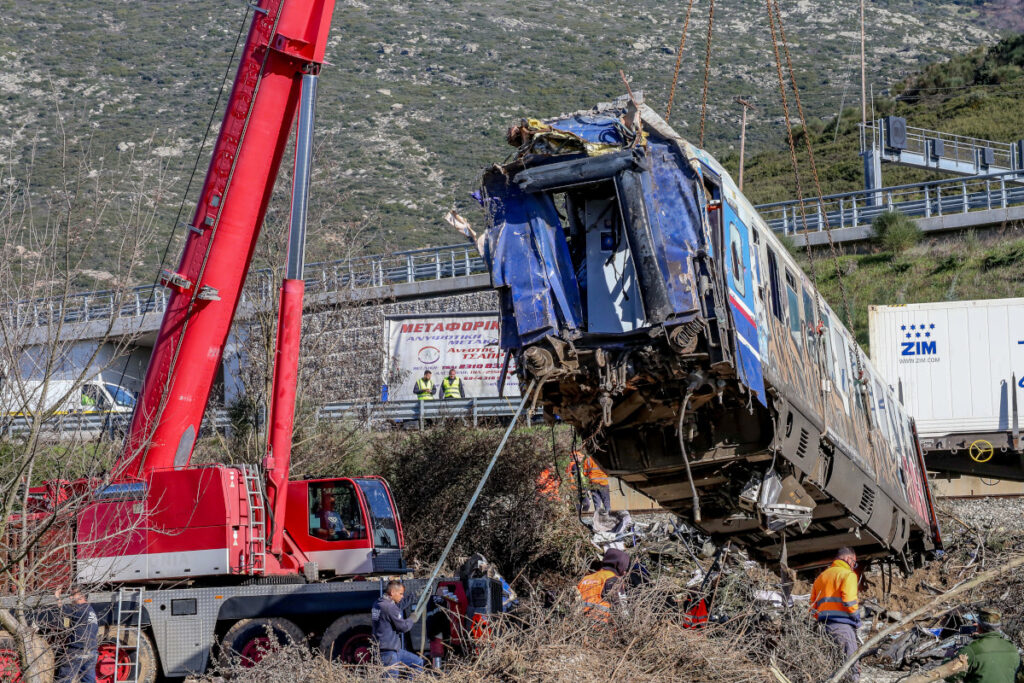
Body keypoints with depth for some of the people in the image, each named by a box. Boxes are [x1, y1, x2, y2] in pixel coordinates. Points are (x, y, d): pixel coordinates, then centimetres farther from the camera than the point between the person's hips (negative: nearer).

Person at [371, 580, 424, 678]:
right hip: (388, 651, -10)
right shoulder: (390, 607, -19)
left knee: (418, 662, 17)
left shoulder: (377, 604, 11)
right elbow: (403, 627, -15)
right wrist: (412, 619, 3)